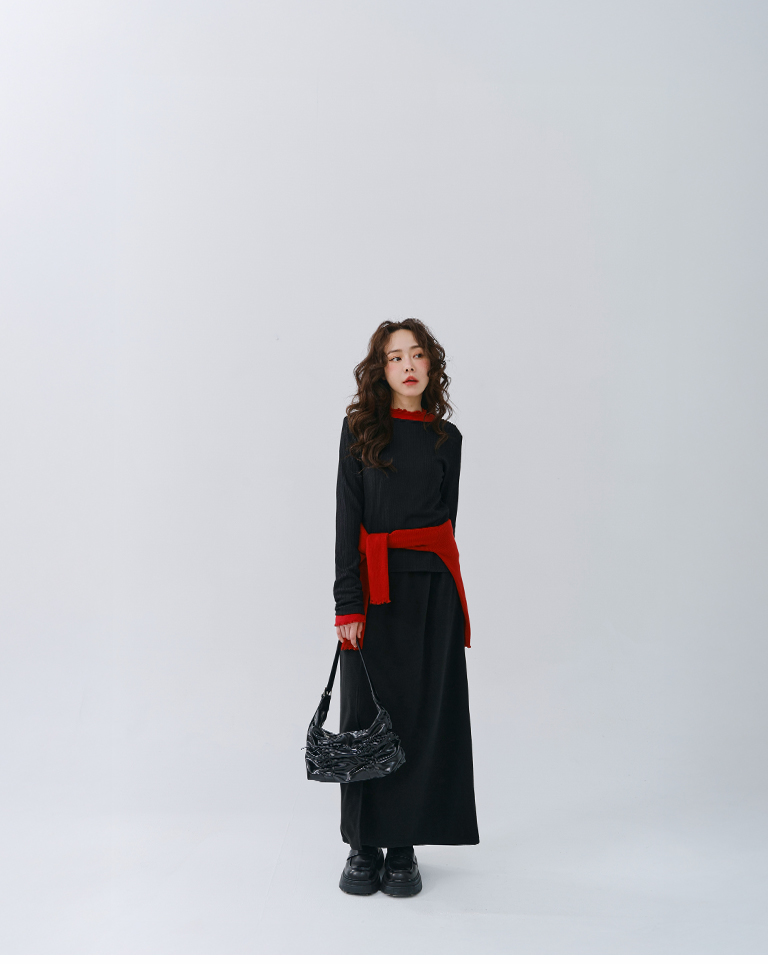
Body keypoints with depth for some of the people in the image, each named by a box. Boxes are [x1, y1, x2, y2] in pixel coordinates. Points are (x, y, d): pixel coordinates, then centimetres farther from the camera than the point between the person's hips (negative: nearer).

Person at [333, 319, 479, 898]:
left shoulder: (447, 437, 9)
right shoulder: (360, 428, 2)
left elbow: (446, 517, 13)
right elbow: (348, 518, -4)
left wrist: (431, 575, 9)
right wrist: (347, 604, -10)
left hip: (430, 586, 2)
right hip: (373, 584, -2)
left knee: (423, 713, 5)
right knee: (367, 711, 4)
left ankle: (405, 847, 18)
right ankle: (364, 845, 19)